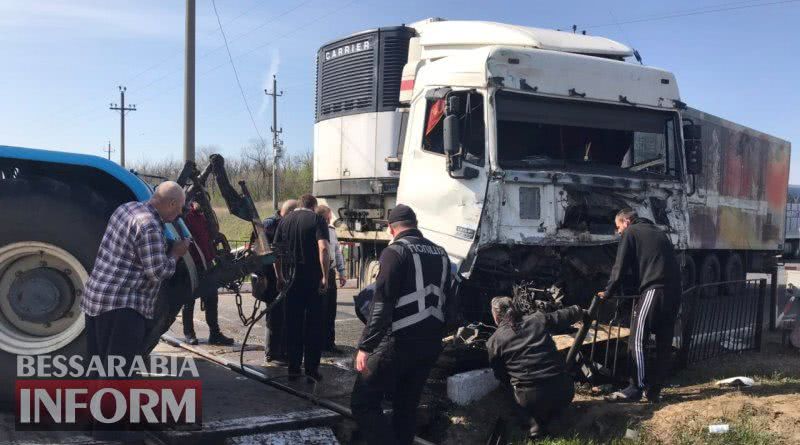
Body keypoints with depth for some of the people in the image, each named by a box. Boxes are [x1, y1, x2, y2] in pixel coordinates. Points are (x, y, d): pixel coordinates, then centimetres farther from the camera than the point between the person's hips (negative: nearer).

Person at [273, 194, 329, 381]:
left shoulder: (285, 220, 9)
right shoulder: (317, 219, -5)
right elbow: (323, 248, -17)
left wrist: (280, 277, 16)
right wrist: (325, 277, -14)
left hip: (291, 278, 4)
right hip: (312, 279, -4)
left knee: (293, 325, 11)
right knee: (313, 325, 4)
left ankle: (293, 369, 14)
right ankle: (312, 369, 5)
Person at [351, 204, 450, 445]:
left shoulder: (395, 251, -10)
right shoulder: (440, 253, 12)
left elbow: (381, 304, -17)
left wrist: (365, 346, -17)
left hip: (398, 343, -7)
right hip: (430, 345, 7)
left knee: (363, 404, -2)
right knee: (406, 406, 16)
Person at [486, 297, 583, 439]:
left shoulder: (494, 341, 6)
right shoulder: (538, 319, 11)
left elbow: (501, 376, 17)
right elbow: (567, 314, 26)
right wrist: (580, 311, 49)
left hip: (530, 397, -2)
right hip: (564, 391, 2)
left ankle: (535, 421, 8)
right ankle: (547, 417, 13)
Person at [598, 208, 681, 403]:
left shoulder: (630, 233, 7)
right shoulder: (658, 232, 28)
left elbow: (620, 267, 2)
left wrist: (608, 292, 10)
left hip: (654, 290, -8)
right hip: (673, 291, 8)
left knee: (637, 341, -6)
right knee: (664, 343, 9)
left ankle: (635, 389, -8)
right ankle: (654, 389, 12)